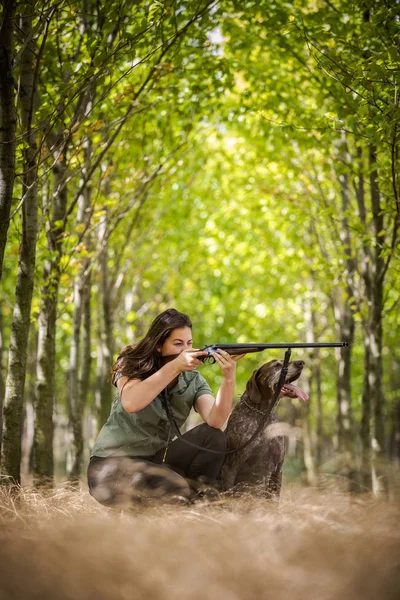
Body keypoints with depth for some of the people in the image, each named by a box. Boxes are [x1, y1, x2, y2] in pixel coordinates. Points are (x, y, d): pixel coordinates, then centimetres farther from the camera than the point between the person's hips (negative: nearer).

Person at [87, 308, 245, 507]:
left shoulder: (193, 380, -2)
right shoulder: (131, 365, -10)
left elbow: (214, 422, -22)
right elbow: (130, 403, -33)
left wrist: (229, 378, -37)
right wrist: (175, 366, -36)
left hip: (156, 460, 5)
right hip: (111, 463, -5)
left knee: (212, 438, -19)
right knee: (176, 489, -34)